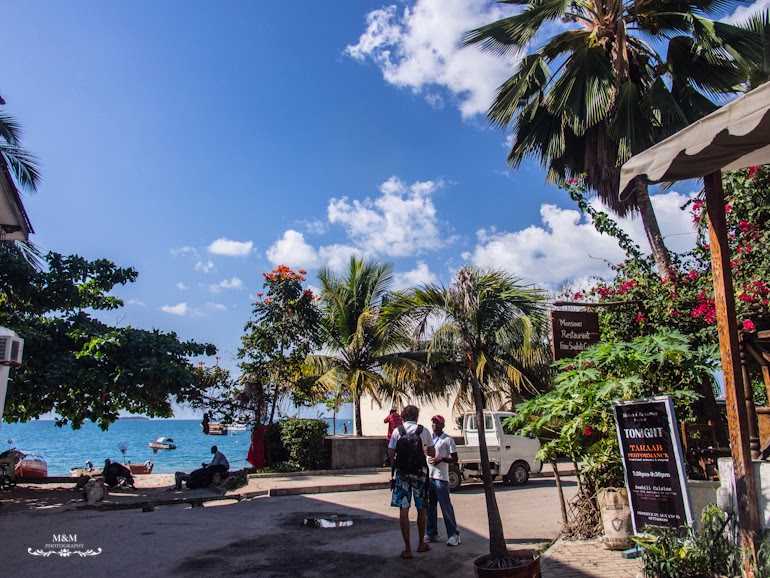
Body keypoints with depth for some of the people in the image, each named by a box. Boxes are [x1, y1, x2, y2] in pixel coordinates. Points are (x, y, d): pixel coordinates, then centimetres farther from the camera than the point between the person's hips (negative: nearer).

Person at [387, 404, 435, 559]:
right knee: (421, 509, 15)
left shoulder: (397, 431, -1)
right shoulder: (423, 431, -3)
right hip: (420, 472, 0)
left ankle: (407, 548, 2)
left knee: (404, 509, 2)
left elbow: (390, 454, -2)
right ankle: (421, 543, 28)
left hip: (402, 473, 0)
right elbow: (432, 453, 4)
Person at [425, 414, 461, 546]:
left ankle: (453, 535, 2)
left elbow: (454, 459, -4)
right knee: (430, 506, 10)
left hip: (440, 477, -6)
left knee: (446, 506, -5)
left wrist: (441, 459, -19)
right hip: (428, 476, 6)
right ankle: (431, 533, 18)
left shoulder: (448, 440, -2)